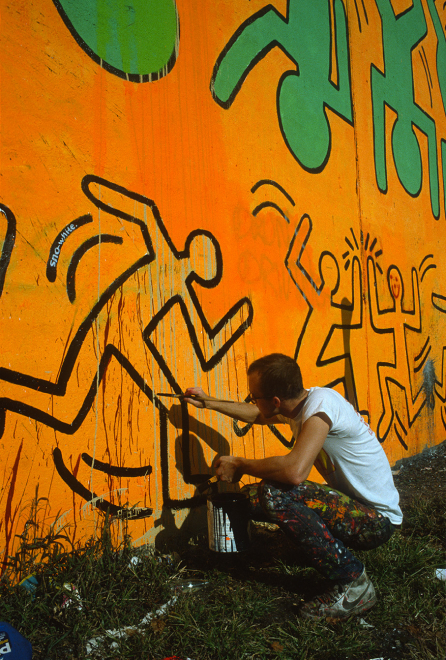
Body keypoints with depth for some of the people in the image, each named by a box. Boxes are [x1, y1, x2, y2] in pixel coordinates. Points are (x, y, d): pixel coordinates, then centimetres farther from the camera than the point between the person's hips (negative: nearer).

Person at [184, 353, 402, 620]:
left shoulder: (320, 402, -26)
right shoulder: (298, 404, 0)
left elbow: (295, 471, -39)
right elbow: (257, 415, 22)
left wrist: (238, 465, -22)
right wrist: (208, 403, 23)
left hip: (378, 520, -9)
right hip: (353, 505, 9)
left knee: (275, 493, -26)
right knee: (254, 497, 1)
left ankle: (352, 583, -12)